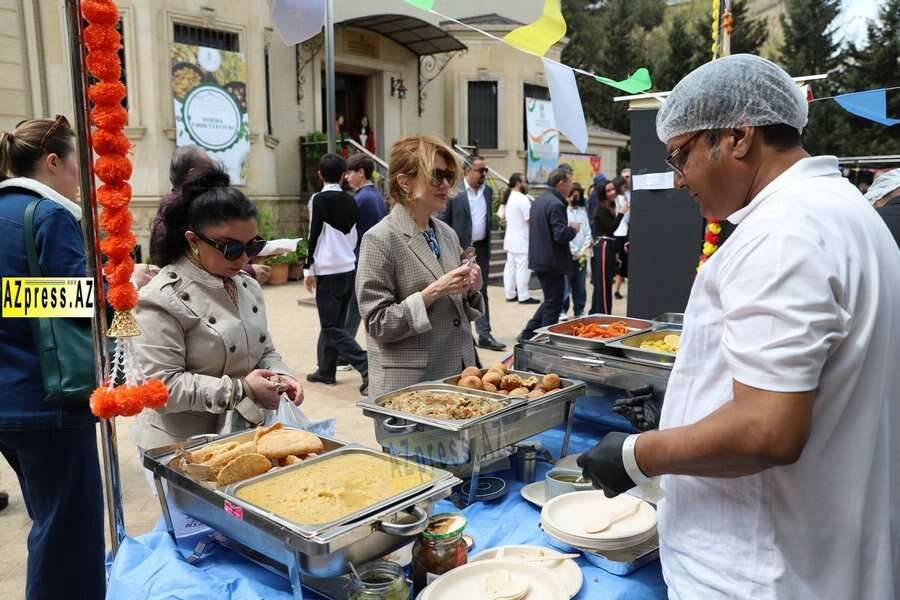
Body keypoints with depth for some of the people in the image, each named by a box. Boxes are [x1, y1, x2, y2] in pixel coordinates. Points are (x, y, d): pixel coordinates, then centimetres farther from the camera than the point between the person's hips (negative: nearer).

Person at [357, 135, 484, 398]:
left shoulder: (448, 234, 8)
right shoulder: (380, 239, -11)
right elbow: (377, 325, -13)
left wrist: (471, 290, -4)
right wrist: (434, 291, -20)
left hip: (459, 374, 6)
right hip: (407, 385, -6)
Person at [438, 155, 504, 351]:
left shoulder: (488, 191, 9)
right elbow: (443, 222, -6)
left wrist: (487, 244, 12)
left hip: (481, 249, 5)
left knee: (481, 292, 7)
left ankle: (484, 335, 11)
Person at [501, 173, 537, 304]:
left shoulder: (508, 198, 13)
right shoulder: (523, 199, -16)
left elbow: (503, 216, 19)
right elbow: (530, 219, -17)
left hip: (510, 238, 9)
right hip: (521, 240, -9)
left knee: (510, 267, 10)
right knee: (523, 268, -5)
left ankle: (510, 294, 14)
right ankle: (524, 296, -2)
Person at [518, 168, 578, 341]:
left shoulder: (539, 200, 12)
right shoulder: (555, 204, -19)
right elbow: (561, 235, -26)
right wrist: (574, 229, -5)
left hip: (539, 258, 10)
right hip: (552, 261, -10)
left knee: (550, 301, 20)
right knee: (553, 305, 2)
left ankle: (527, 334, 21)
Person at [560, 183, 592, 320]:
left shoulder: (583, 210, 13)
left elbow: (588, 232, 10)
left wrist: (584, 251, -2)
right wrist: (575, 252, -9)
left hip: (582, 257, 5)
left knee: (580, 287, 10)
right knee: (566, 287, -4)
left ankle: (580, 312, 19)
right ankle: (562, 312, 6)